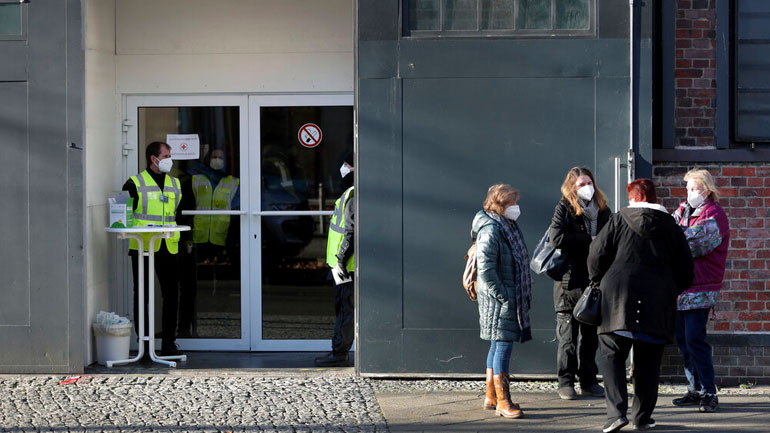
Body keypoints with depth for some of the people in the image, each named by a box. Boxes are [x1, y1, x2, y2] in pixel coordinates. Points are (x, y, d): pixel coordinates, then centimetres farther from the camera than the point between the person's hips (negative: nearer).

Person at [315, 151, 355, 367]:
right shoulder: (351, 194, 15)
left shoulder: (354, 196, -18)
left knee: (345, 308, -6)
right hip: (344, 263, 11)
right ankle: (340, 351, 19)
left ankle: (339, 353, -3)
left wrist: (341, 259, -22)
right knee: (343, 307, 14)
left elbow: (351, 232, -23)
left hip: (347, 265, -11)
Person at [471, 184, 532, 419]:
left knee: (498, 345, 15)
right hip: (499, 300, -10)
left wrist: (521, 297, 18)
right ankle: (503, 402, -8)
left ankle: (491, 396, 24)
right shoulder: (490, 231, -17)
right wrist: (502, 296, -21)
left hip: (511, 298, 10)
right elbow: (485, 269, -23)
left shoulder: (508, 226, 14)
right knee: (504, 345, -10)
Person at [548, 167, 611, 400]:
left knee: (591, 334, 8)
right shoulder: (564, 209, -2)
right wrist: (590, 240, -14)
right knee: (568, 334, -1)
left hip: (595, 281, 4)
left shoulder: (603, 210, 11)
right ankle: (566, 382, 5)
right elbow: (557, 237, -16)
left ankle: (589, 381, 16)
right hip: (571, 281, -4)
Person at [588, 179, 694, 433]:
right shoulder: (670, 225, 9)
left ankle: (616, 411, -12)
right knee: (648, 361, 11)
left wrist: (598, 283, 18)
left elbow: (596, 256, 1)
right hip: (658, 303, 2)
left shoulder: (619, 220, 3)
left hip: (619, 296, -2)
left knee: (612, 354, 3)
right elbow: (685, 268, 10)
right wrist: (671, 291, 25)